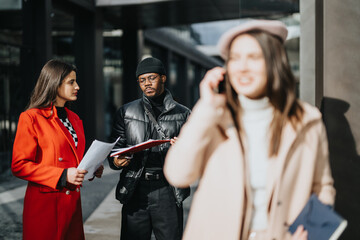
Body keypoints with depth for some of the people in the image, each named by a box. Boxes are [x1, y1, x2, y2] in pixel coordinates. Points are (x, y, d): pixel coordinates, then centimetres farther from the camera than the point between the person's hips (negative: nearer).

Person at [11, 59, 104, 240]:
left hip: (73, 202, 7)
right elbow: (19, 165, -13)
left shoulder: (74, 119, 16)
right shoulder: (31, 118, -9)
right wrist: (62, 175, -21)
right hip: (46, 204, -7)